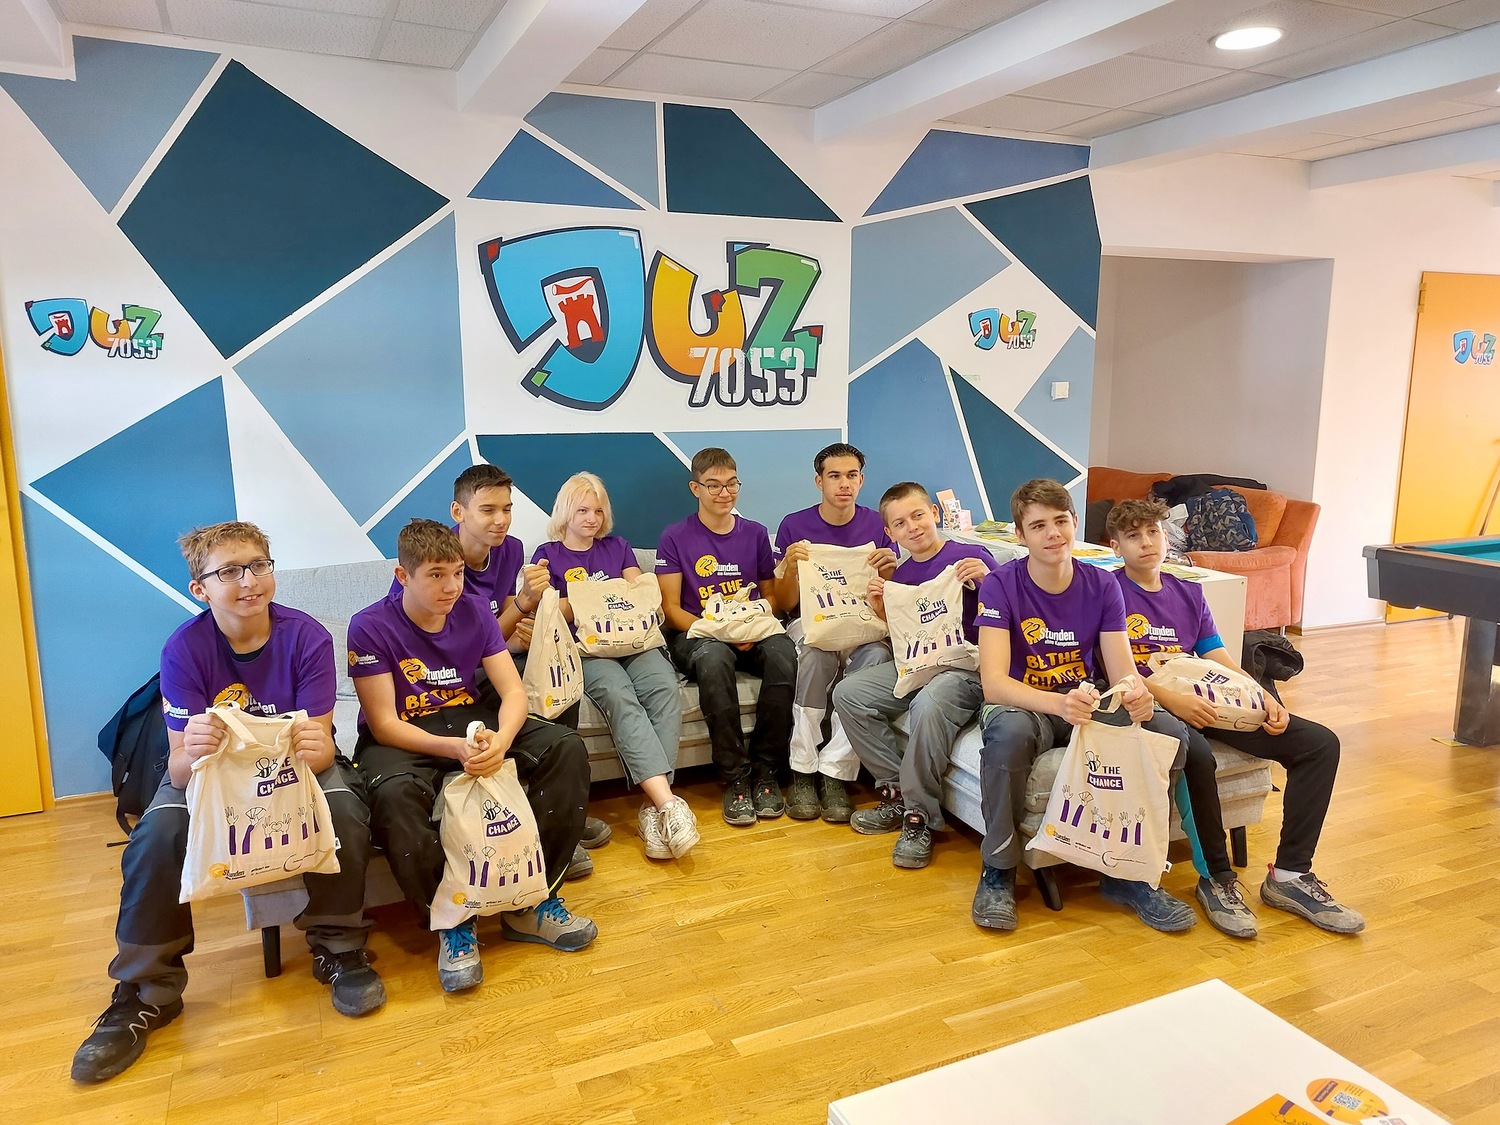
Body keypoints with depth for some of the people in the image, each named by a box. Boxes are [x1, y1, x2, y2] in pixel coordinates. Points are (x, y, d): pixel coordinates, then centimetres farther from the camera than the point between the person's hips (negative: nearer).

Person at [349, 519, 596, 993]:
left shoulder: (474, 611, -2)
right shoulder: (370, 627, -14)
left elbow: (514, 691, -6)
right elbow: (384, 724, -17)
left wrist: (500, 740, -29)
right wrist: (453, 748, -34)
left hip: (470, 720, 4)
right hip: (401, 738, -4)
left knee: (567, 748, -18)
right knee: (395, 795, -40)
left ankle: (530, 903, -10)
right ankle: (452, 923, -17)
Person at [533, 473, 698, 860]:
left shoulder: (618, 547, 25)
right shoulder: (548, 555, 16)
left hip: (631, 640, 3)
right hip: (583, 648, -3)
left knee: (666, 691, -31)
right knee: (620, 698, -36)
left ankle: (653, 806, -36)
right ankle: (668, 802, -45)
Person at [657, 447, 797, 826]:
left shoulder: (755, 534, 14)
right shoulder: (675, 538, 4)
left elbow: (770, 595, 17)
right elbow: (671, 608, -1)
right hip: (695, 634, -3)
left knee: (783, 651, -32)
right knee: (714, 658, -39)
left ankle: (766, 770, -19)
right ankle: (735, 777, -27)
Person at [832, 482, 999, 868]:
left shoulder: (972, 557, -4)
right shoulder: (901, 576, 13)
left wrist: (987, 581, -23)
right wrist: (879, 607, 4)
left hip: (966, 666, -7)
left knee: (928, 704, -37)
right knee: (847, 693, -10)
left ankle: (918, 815, -19)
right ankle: (895, 793, -3)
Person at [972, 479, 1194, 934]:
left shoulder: (1102, 585, -2)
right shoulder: (1001, 585, -14)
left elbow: (1123, 671, -8)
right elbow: (993, 683, -25)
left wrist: (1138, 695, -34)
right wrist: (1059, 703, -45)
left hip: (1088, 704, 4)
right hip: (1023, 704, -4)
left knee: (1168, 730, -22)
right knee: (1009, 731, -39)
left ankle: (1127, 871, -5)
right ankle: (998, 871, -18)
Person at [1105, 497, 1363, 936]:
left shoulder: (1189, 594, 20)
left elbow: (1221, 661, 14)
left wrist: (1266, 700, -4)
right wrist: (1170, 698, -25)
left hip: (1207, 702, 7)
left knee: (1319, 742, -5)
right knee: (1197, 753, -39)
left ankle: (1290, 874, -3)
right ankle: (1217, 878, -18)